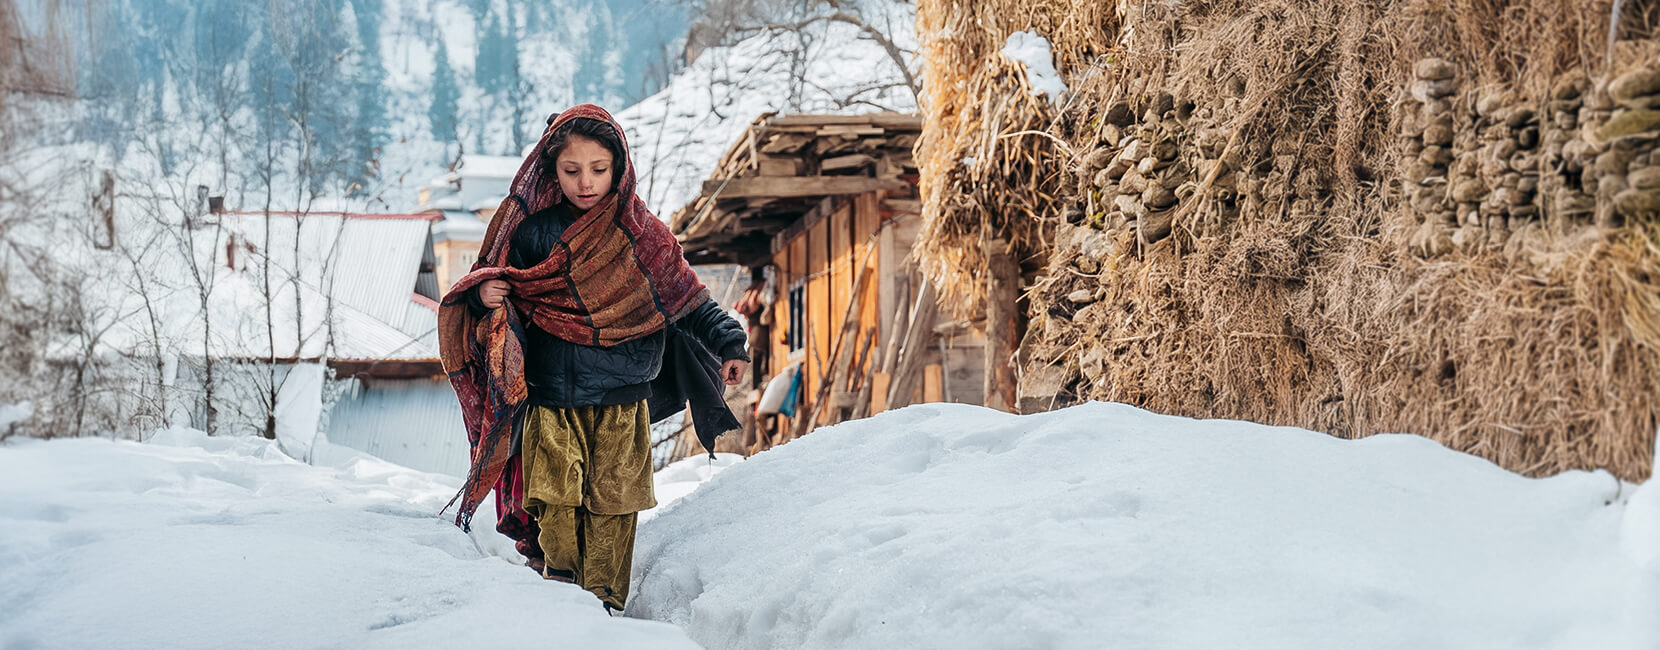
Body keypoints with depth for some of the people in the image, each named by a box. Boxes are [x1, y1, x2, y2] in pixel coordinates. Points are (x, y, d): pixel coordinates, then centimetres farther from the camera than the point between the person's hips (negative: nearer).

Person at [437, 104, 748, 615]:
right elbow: (490, 284, 9)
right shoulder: (531, 229, 1)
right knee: (556, 504, -5)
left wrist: (728, 342, 2)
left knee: (612, 505, 0)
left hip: (622, 404, 0)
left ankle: (606, 603, 10)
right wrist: (483, 295, -14)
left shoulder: (639, 232, 3)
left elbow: (687, 297, 9)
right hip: (551, 403, 0)